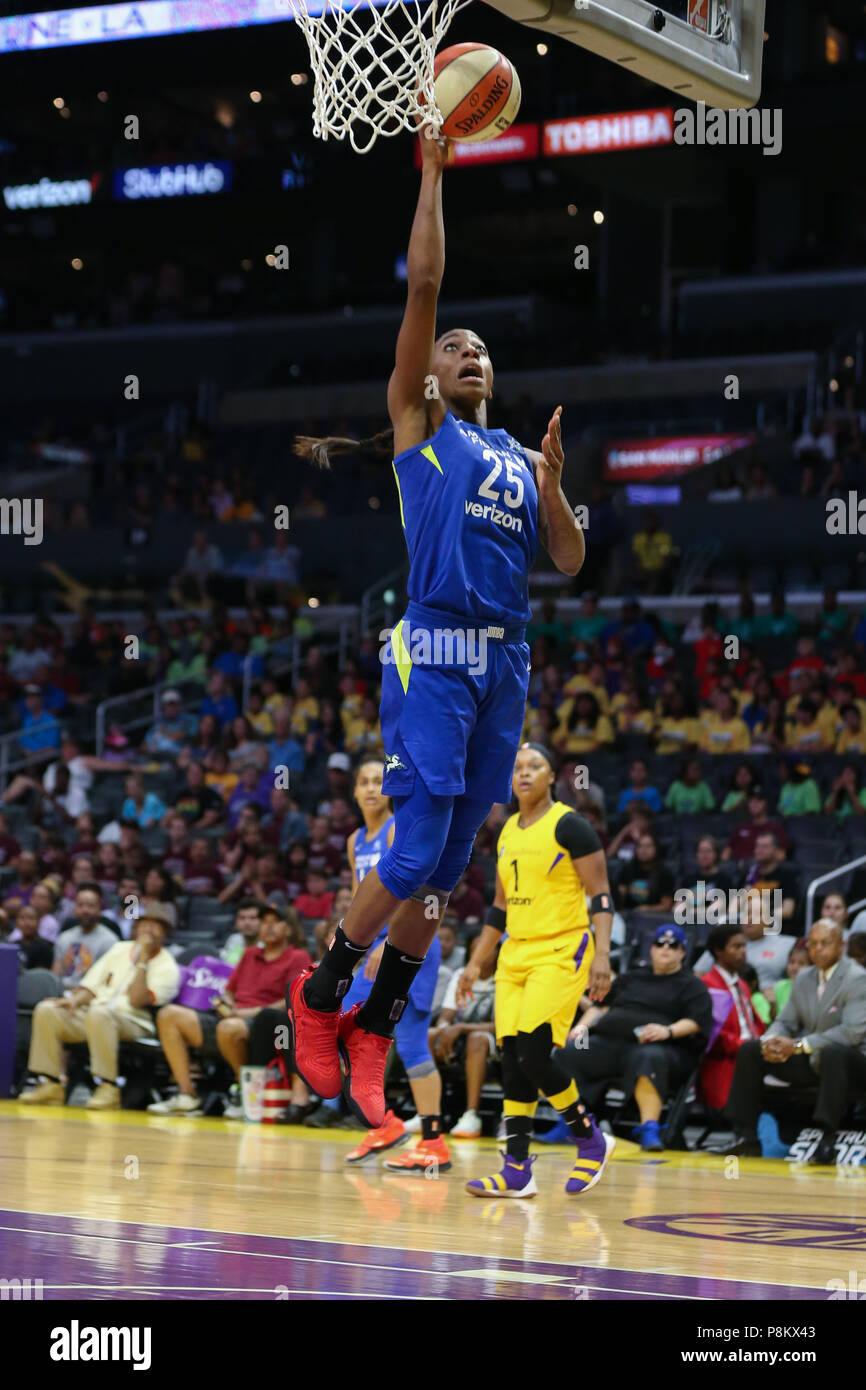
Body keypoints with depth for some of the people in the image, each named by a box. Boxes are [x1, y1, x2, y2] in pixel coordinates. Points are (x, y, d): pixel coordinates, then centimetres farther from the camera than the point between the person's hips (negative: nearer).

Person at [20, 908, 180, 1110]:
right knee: (46, 1010, -17)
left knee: (99, 1013, -39)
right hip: (90, 1017, 6)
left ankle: (109, 1088, -37)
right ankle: (51, 1085, -16)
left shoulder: (167, 966, -1)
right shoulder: (120, 949, 18)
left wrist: (143, 960, -14)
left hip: (133, 1022, -6)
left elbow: (137, 1000, -15)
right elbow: (91, 985, 18)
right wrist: (75, 1000, -3)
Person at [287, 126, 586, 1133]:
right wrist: (432, 170, -2)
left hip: (507, 662, 6)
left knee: (448, 863, 5)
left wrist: (552, 479, 0)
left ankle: (372, 1032, 14)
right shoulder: (419, 425, 7)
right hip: (433, 652, -5)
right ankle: (319, 996, 7)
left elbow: (569, 564, 15)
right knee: (416, 849, -12)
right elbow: (422, 286, -2)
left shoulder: (521, 457, 22)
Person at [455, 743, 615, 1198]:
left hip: (561, 952, -7)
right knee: (512, 1060, 1)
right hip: (515, 956, 7)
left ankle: (591, 1139, 5)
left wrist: (602, 955, -20)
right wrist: (475, 964, 19)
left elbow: (601, 896, -9)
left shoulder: (570, 826, -7)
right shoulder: (508, 832, 15)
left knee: (533, 1055, -16)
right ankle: (517, 1170, 3)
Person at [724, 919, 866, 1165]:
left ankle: (827, 1141, -41)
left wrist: (799, 1045, -28)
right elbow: (786, 1022, 12)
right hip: (809, 1062, 7)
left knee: (832, 1052, -42)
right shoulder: (803, 979, 13)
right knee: (749, 1050, -6)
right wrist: (770, 1040, -16)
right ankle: (746, 1137, -10)